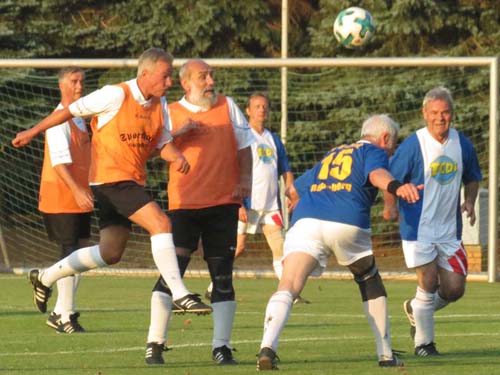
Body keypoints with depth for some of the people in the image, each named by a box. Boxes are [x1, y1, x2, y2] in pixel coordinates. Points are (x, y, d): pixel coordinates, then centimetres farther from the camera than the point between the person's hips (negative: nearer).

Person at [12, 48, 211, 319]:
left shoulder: (159, 103, 9)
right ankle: (180, 295, -23)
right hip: (111, 177, -9)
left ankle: (45, 278, 29)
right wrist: (33, 132, 4)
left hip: (132, 181, 9)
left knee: (110, 253, 13)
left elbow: (163, 143, 14)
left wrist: (177, 157, -10)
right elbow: (71, 110, -4)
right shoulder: (116, 95, -13)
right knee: (161, 223, -22)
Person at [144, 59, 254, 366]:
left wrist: (245, 178, 0)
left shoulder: (227, 107, 9)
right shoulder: (171, 113, 5)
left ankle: (222, 346, 8)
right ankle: (155, 344, -5)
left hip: (223, 203, 2)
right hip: (184, 203, -2)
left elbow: (244, 144, 13)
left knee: (223, 277, 2)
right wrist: (175, 133, -15)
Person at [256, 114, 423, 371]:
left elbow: (294, 190, 43)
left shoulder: (331, 154, 35)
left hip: (305, 222, 3)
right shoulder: (374, 152, 17)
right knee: (370, 282, 24)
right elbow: (376, 174, -9)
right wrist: (395, 186, -29)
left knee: (288, 288, -14)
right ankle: (386, 355, 27)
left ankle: (267, 347, -40)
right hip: (347, 224, -3)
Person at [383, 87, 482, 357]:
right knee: (429, 284, -7)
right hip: (418, 228, -5)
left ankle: (415, 310, 34)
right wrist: (390, 205, -25)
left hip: (449, 230, 5)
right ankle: (423, 342, 13)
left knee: (454, 289, 4)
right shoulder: (414, 145, -12)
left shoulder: (462, 144, 3)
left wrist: (469, 202, 0)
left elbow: (472, 178, 18)